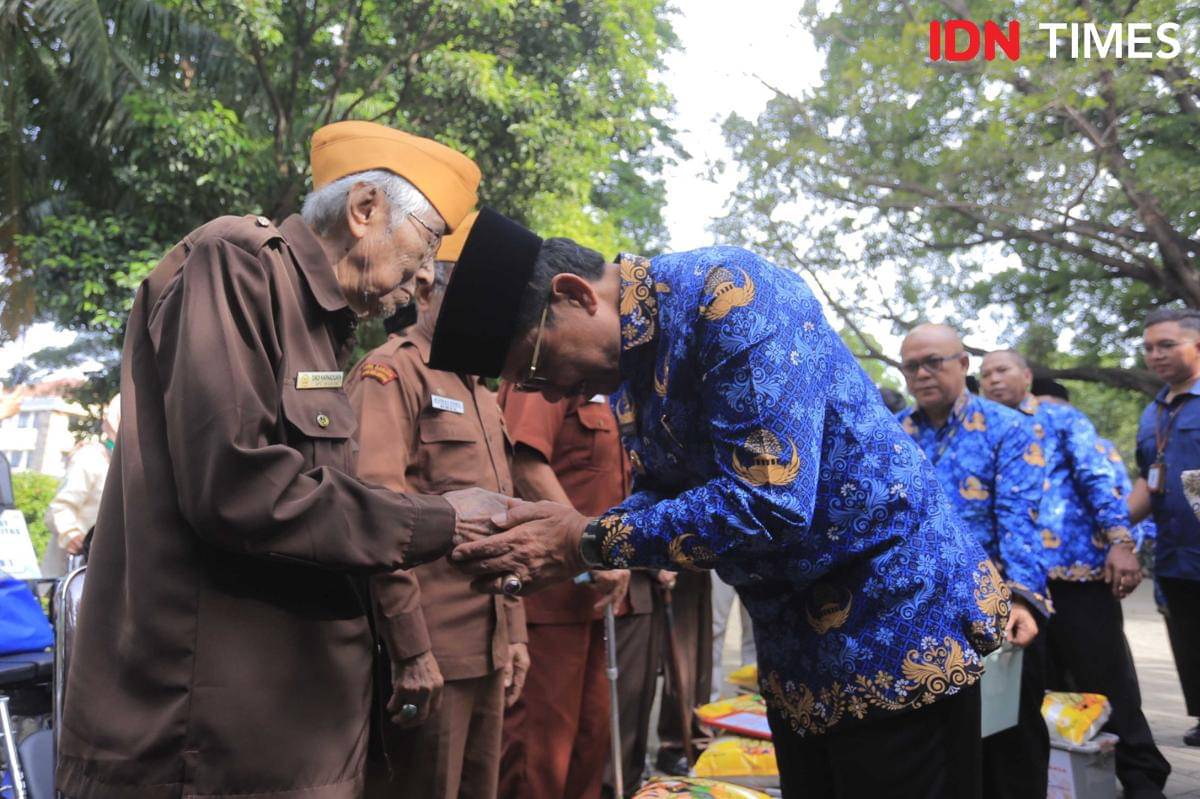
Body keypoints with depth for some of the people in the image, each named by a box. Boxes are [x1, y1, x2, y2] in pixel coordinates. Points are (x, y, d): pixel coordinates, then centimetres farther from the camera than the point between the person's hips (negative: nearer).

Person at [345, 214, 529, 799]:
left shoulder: (480, 390, 17)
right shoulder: (390, 372, -10)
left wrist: (514, 633, 16)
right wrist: (410, 650, -20)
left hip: (487, 650, 8)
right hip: (427, 652, -8)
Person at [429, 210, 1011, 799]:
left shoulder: (728, 292, -23)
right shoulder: (630, 359, 5)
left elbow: (767, 500, -30)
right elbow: (663, 492, 10)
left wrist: (590, 543, -22)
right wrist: (566, 537, -10)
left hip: (896, 622, -8)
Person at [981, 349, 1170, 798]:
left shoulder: (1062, 419, 5)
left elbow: (1102, 477, -5)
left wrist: (1121, 542, -17)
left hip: (1078, 567, -3)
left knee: (1107, 682, 1)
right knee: (1041, 688, 11)